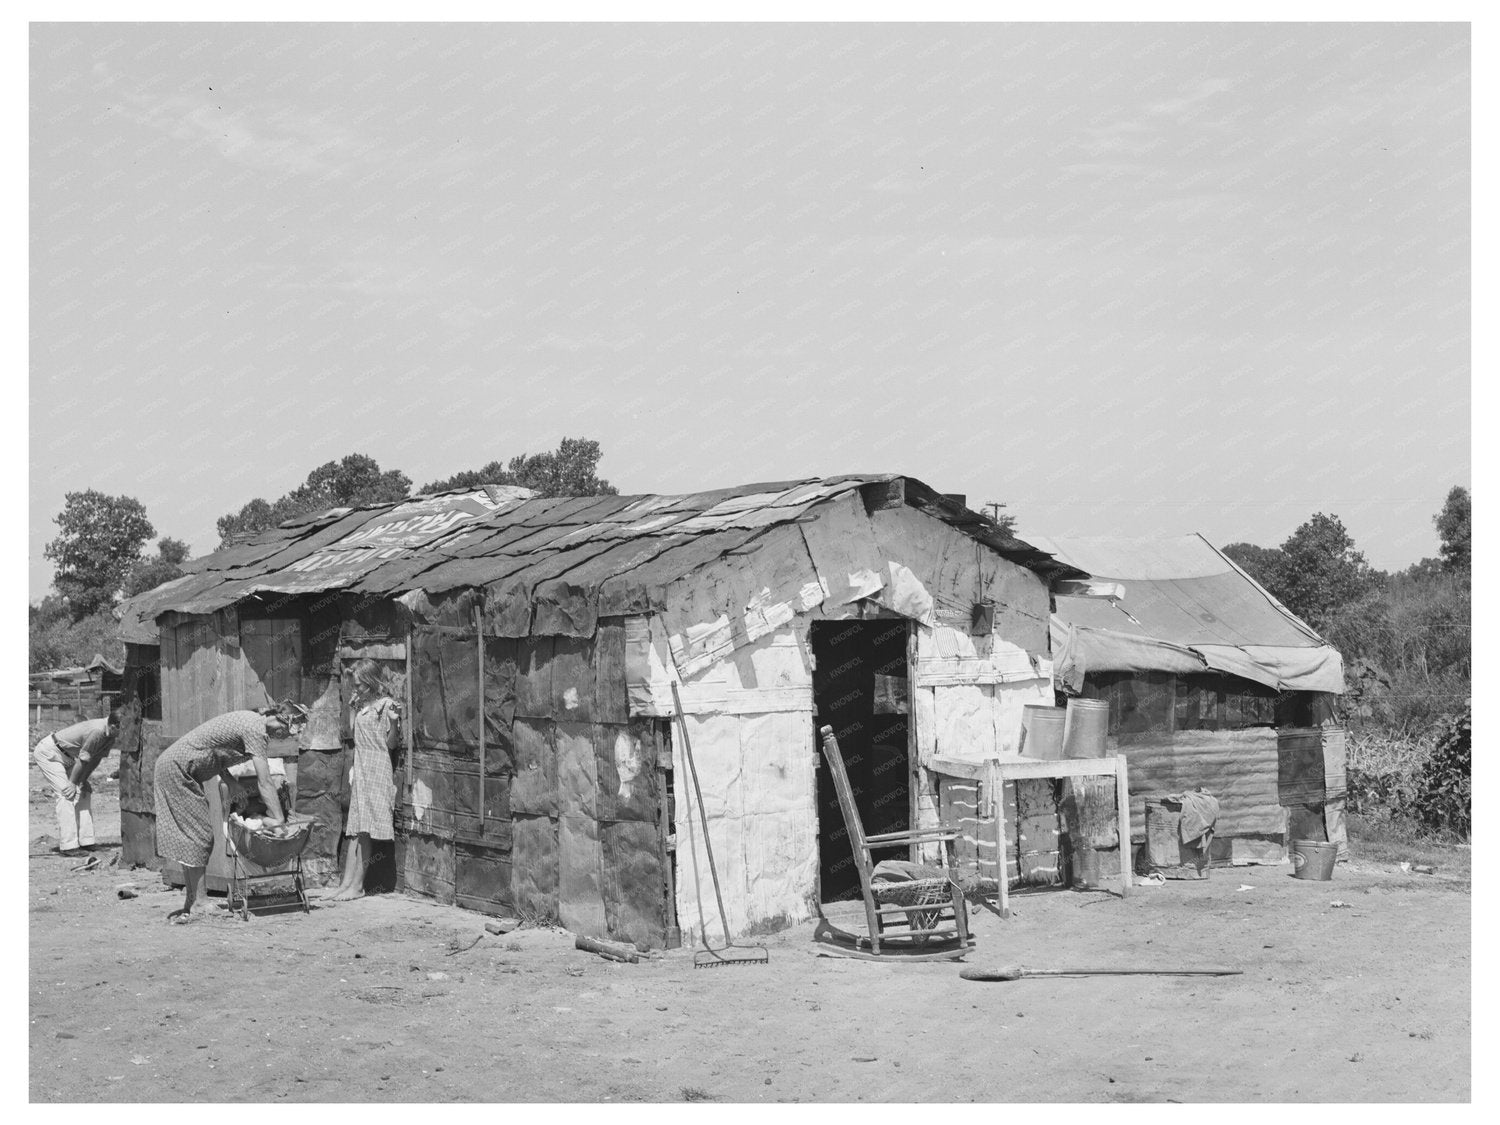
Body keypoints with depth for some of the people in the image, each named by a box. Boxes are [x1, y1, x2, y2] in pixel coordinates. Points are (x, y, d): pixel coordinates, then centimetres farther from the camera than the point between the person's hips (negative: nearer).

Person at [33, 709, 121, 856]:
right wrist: (73, 783, -15)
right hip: (48, 751, -9)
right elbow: (83, 760, -25)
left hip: (65, 756, 9)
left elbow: (96, 758, 3)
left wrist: (83, 781, 0)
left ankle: (85, 841, 7)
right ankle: (68, 846, -15)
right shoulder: (96, 731, -35)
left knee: (85, 792, 4)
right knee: (67, 794, -16)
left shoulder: (110, 735, -7)